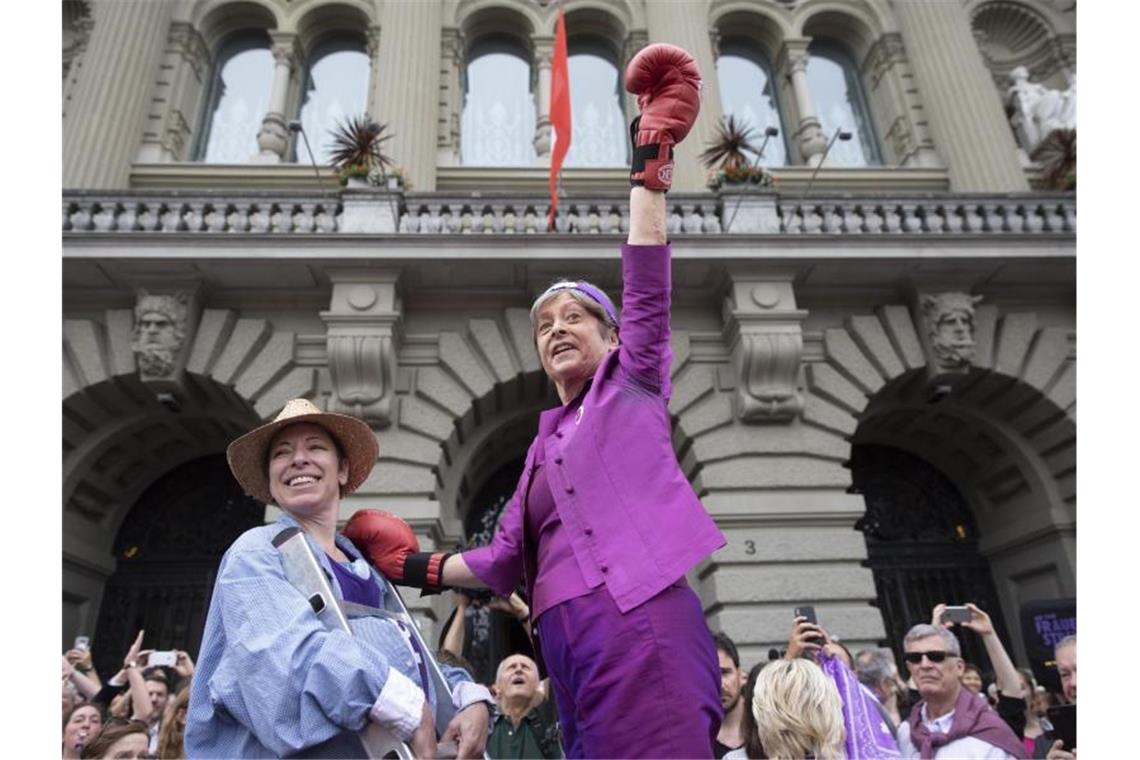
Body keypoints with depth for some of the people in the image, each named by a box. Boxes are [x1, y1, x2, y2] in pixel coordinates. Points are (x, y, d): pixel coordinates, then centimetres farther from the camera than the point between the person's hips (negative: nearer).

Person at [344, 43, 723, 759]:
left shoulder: (632, 384, 12)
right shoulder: (544, 446, 24)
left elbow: (648, 282, -1)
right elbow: (504, 561, 20)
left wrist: (651, 162, -5)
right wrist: (419, 567, 16)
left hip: (642, 622, -5)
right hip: (568, 642, 5)